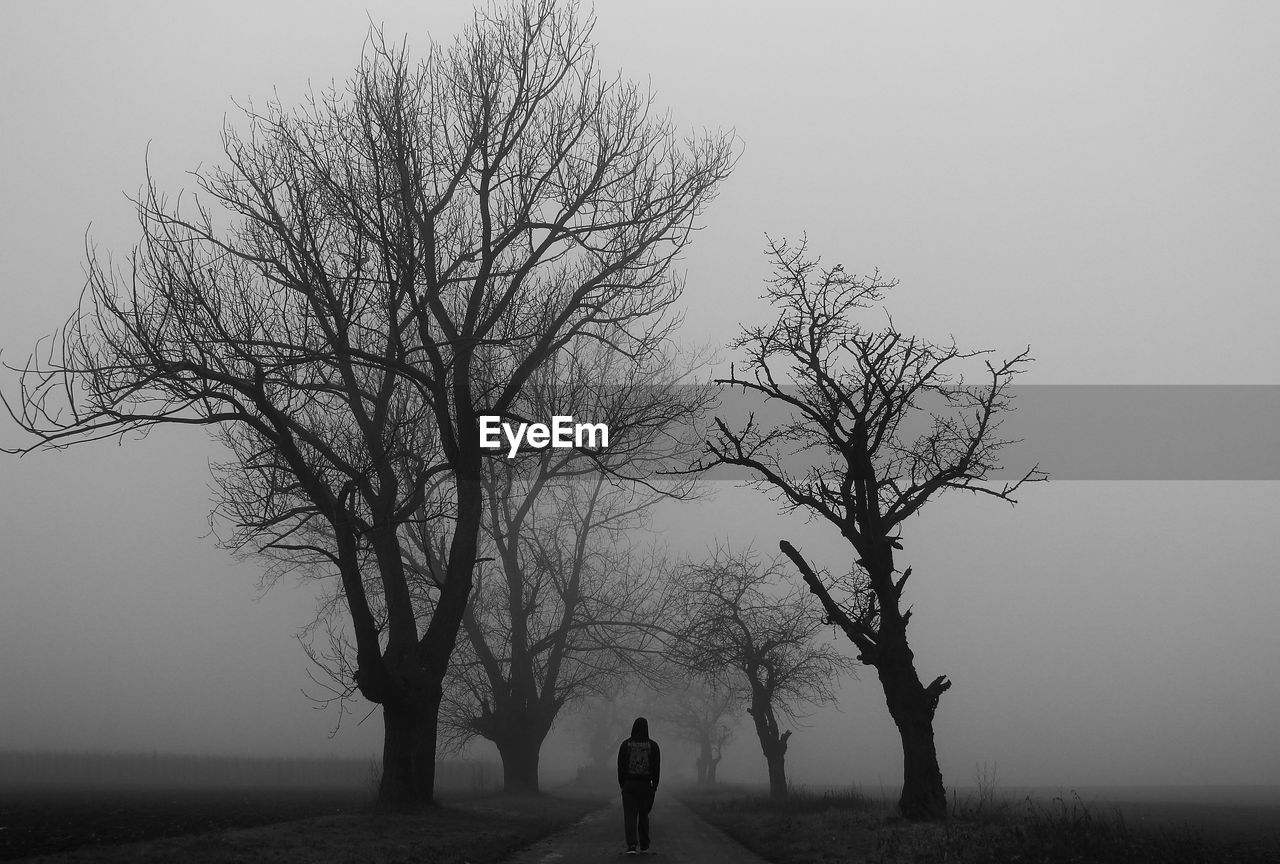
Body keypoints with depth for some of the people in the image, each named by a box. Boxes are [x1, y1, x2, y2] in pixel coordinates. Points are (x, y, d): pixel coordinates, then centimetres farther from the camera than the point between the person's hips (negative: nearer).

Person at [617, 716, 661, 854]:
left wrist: (621, 784, 7)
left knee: (630, 815, 0)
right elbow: (657, 767, -3)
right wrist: (655, 785, 5)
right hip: (646, 784, 1)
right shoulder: (653, 745, -3)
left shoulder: (626, 744, -3)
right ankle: (644, 845, 23)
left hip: (629, 784, -1)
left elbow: (621, 765, -2)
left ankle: (631, 845, -16)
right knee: (643, 814, 15)